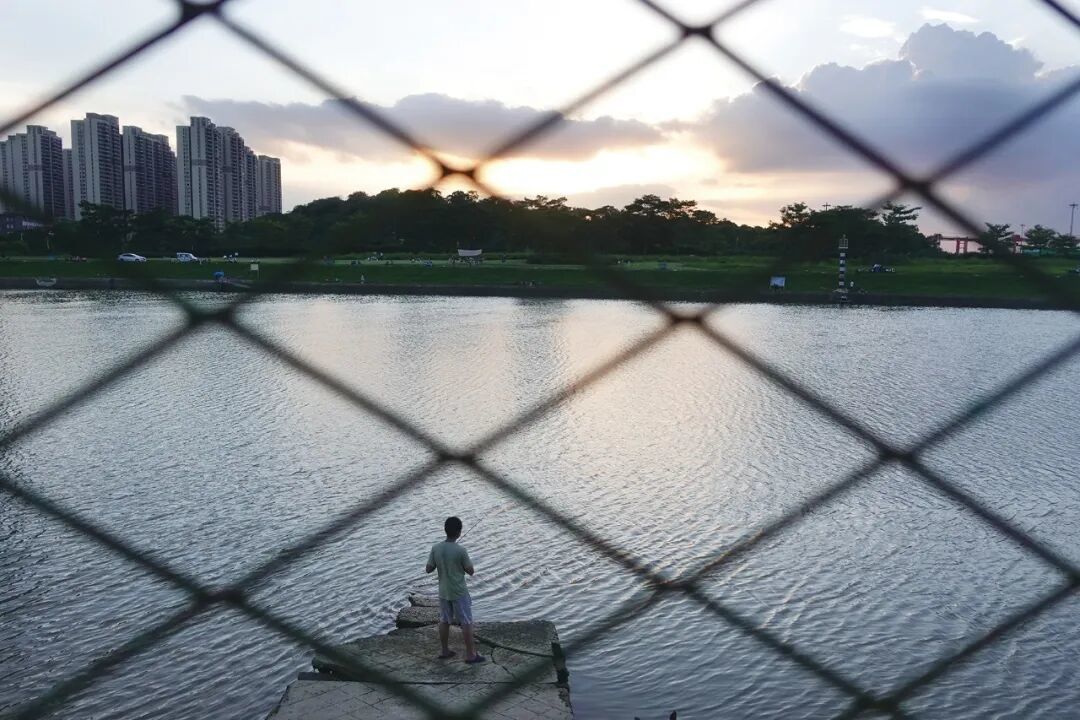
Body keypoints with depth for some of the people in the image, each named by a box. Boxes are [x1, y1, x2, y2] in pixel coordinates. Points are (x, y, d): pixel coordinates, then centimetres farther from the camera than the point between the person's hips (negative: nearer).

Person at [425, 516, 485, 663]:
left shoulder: (435, 548, -8)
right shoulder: (461, 551, -21)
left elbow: (428, 569, -1)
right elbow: (471, 571, -12)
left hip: (443, 592, 5)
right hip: (459, 593, -5)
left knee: (444, 621, 18)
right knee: (466, 623, 5)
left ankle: (445, 651, 29)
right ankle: (471, 655, 11)